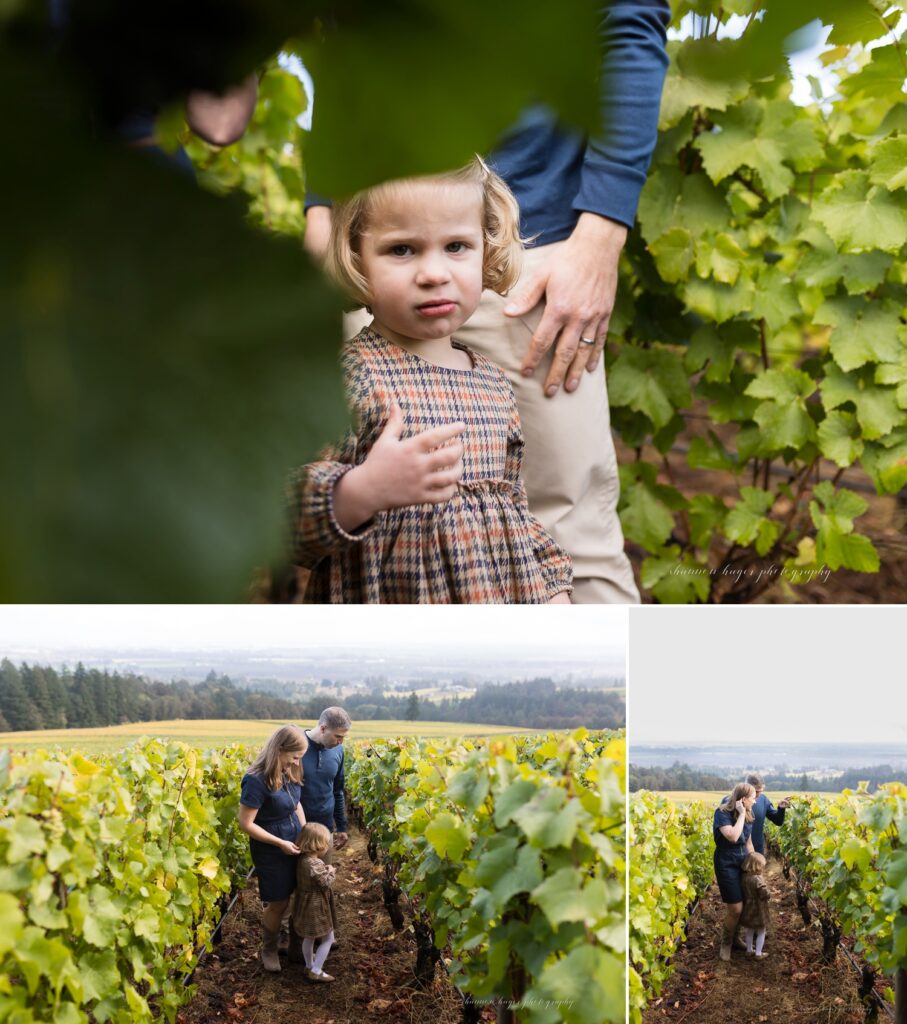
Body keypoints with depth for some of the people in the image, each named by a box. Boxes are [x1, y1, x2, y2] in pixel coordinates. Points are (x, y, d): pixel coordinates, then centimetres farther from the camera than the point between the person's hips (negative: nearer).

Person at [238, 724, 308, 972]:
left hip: (294, 845, 6)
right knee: (278, 903, 7)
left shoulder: (290, 773, -5)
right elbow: (246, 823, -22)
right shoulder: (257, 780, -27)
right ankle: (268, 949, 31)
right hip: (270, 851, -6)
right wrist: (281, 843, -19)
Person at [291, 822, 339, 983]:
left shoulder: (302, 859, 0)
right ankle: (316, 971, 5)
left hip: (305, 904, 9)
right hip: (316, 907, -9)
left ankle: (309, 965, 39)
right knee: (328, 939, 4)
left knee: (309, 937, 24)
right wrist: (330, 871, -7)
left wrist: (325, 870, 5)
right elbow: (326, 882, -22)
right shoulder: (315, 864, -28)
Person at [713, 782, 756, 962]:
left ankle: (735, 938, 29)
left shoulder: (747, 814, 0)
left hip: (743, 861, 6)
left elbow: (748, 841, 12)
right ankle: (726, 944, 18)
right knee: (735, 909, -5)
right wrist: (741, 814, -28)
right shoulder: (722, 813, -20)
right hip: (727, 864, -6)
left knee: (742, 906, 6)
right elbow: (733, 837, -36)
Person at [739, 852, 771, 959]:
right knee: (761, 932, 10)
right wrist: (765, 887, -6)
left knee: (750, 931, 22)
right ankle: (758, 953, 15)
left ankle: (749, 950, 34)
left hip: (748, 908, 7)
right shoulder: (758, 880, -28)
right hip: (759, 909, -7)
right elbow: (765, 894, -24)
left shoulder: (744, 877, -6)